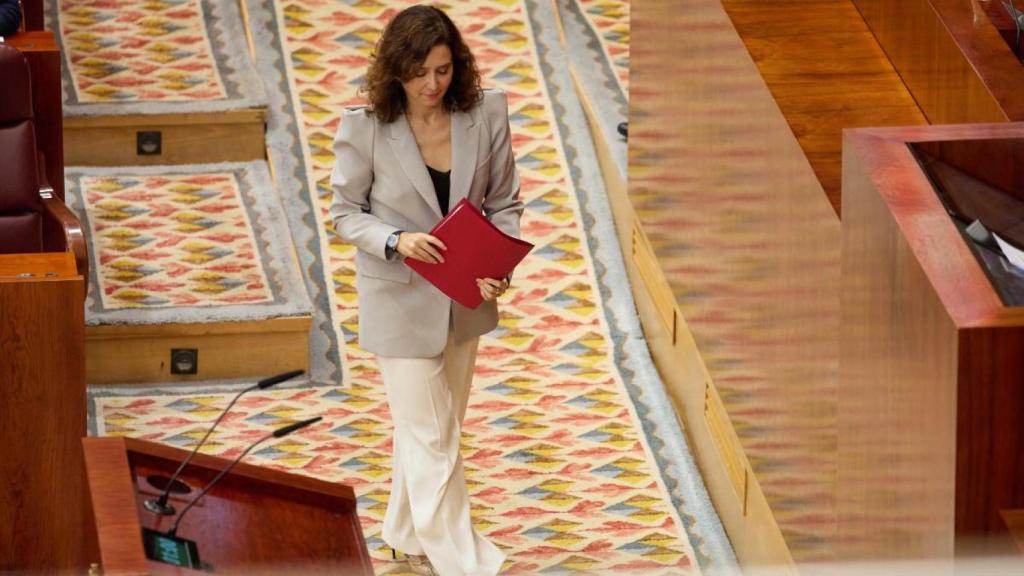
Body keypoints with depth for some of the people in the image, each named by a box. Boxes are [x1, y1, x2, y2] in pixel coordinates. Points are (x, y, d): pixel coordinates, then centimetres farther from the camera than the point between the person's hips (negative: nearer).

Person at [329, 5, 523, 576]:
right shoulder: (365, 127, -18)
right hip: (401, 301, -4)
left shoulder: (486, 113, -11)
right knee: (432, 441, 0)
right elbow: (346, 213, -7)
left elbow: (504, 202, -2)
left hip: (464, 299, 4)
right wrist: (396, 242, -26)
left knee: (433, 428, 21)